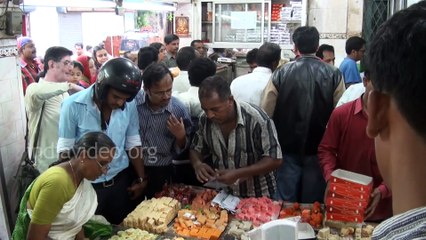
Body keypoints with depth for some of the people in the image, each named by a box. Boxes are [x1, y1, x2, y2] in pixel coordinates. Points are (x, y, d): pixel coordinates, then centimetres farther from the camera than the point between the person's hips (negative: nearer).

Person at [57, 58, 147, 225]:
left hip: (121, 180, 3)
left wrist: (141, 178, 7)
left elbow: (133, 144, 3)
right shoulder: (73, 105, -16)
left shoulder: (129, 105, -8)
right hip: (87, 184, -2)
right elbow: (65, 150, -8)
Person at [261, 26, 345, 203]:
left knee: (286, 206, 12)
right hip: (319, 149, 1)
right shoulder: (334, 75, -9)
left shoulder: (280, 74, -10)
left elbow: (266, 112, -8)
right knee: (314, 206, 15)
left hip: (287, 146, 0)